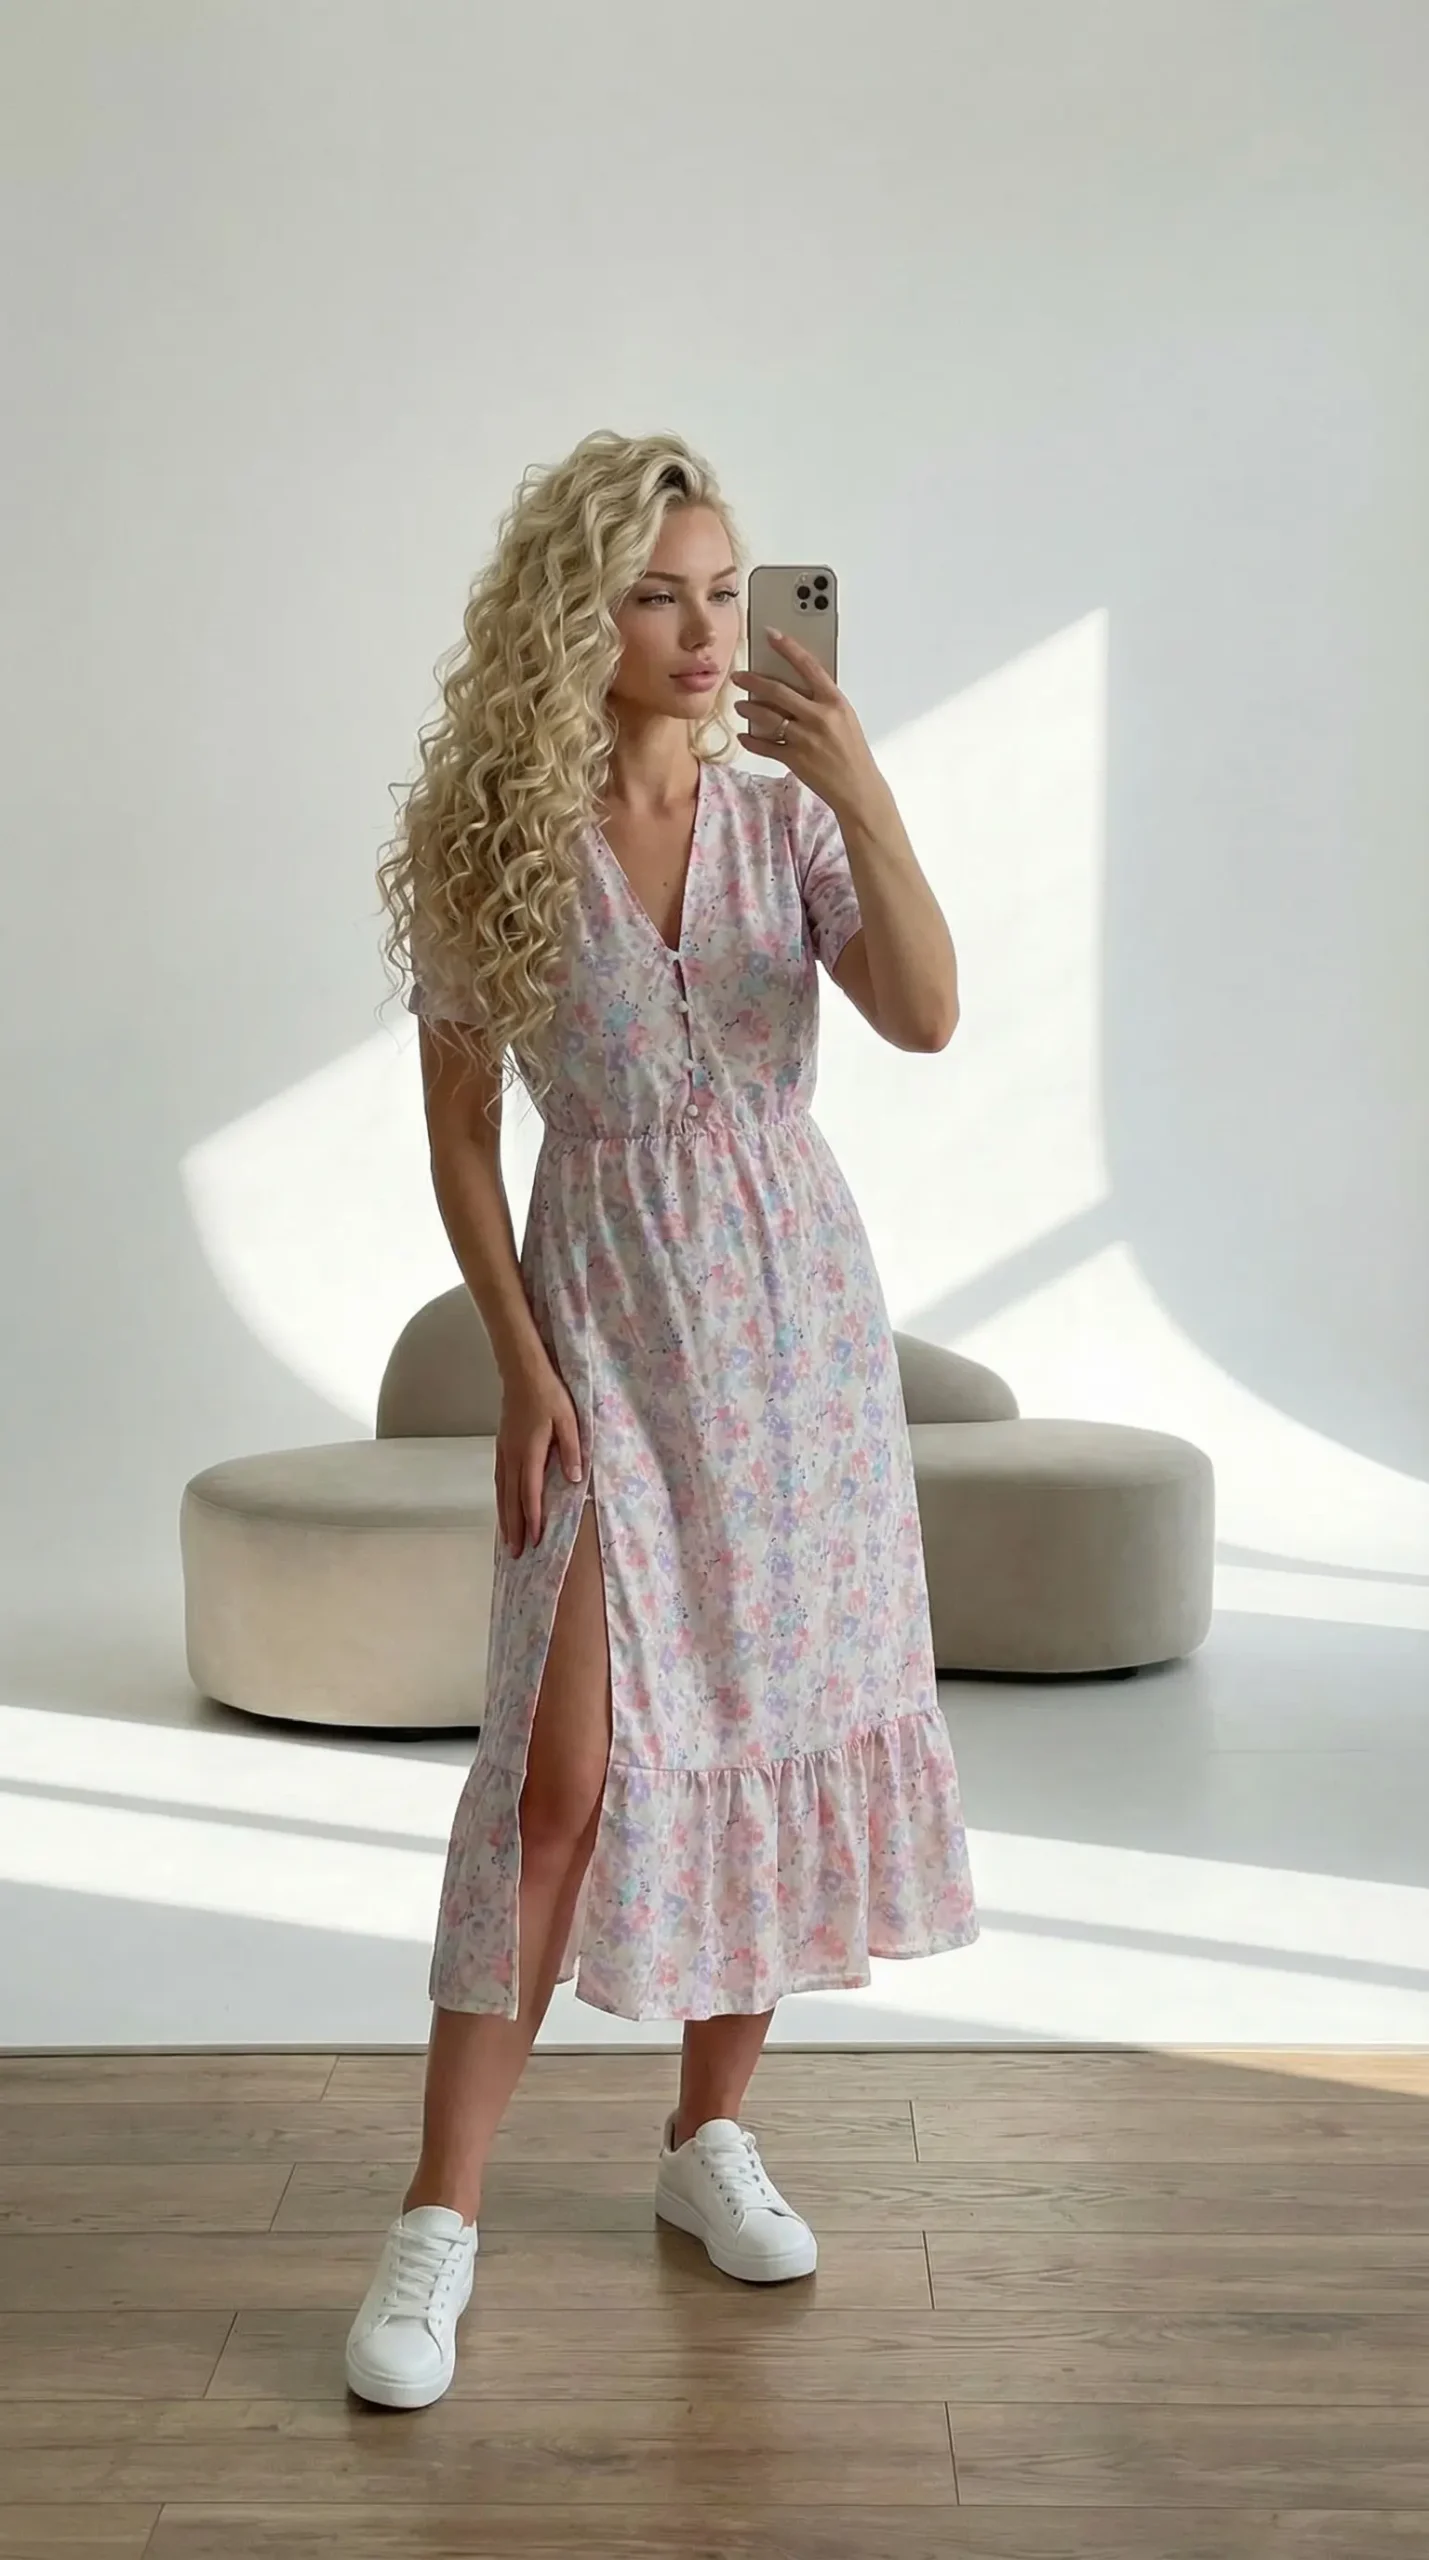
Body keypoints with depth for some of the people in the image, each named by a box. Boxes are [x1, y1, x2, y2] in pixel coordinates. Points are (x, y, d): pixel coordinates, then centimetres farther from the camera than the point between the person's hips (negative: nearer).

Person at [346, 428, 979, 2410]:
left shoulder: (788, 817, 1)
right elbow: (460, 1132, -2)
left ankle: (711, 2134, 24)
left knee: (774, 1724, 7)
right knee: (566, 1765, -9)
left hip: (799, 1303, 3)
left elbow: (925, 1018, -13)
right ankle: (442, 2222, -2)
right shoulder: (492, 843, -4)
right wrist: (521, 1364, -9)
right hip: (607, 1318, -3)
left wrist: (866, 798, -25)